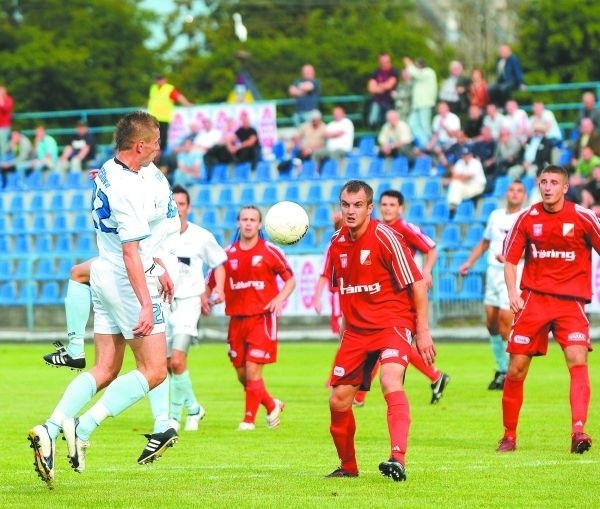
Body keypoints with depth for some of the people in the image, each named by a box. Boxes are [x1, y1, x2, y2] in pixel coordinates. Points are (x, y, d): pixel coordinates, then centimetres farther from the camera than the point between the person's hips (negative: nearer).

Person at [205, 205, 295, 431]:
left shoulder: (270, 251, -1)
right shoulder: (228, 254, 7)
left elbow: (290, 279, 6)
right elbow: (211, 282, 13)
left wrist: (280, 298, -11)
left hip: (262, 318, -4)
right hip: (236, 319, 4)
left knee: (253, 370, -11)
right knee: (242, 374, 7)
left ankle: (249, 419, -1)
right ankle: (272, 406, 30)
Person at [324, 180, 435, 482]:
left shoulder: (384, 238, -13)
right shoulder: (337, 243, 4)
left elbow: (416, 284, -11)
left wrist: (423, 331, -13)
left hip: (393, 323, -6)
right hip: (356, 329, 6)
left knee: (391, 381, -30)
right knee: (338, 400, 5)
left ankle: (398, 459, -41)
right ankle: (347, 466, 26)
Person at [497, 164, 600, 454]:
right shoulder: (527, 218, 3)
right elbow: (510, 260, 9)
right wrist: (512, 293, -6)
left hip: (571, 301, -2)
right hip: (533, 298, 2)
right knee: (516, 369, 1)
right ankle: (509, 435, 15)